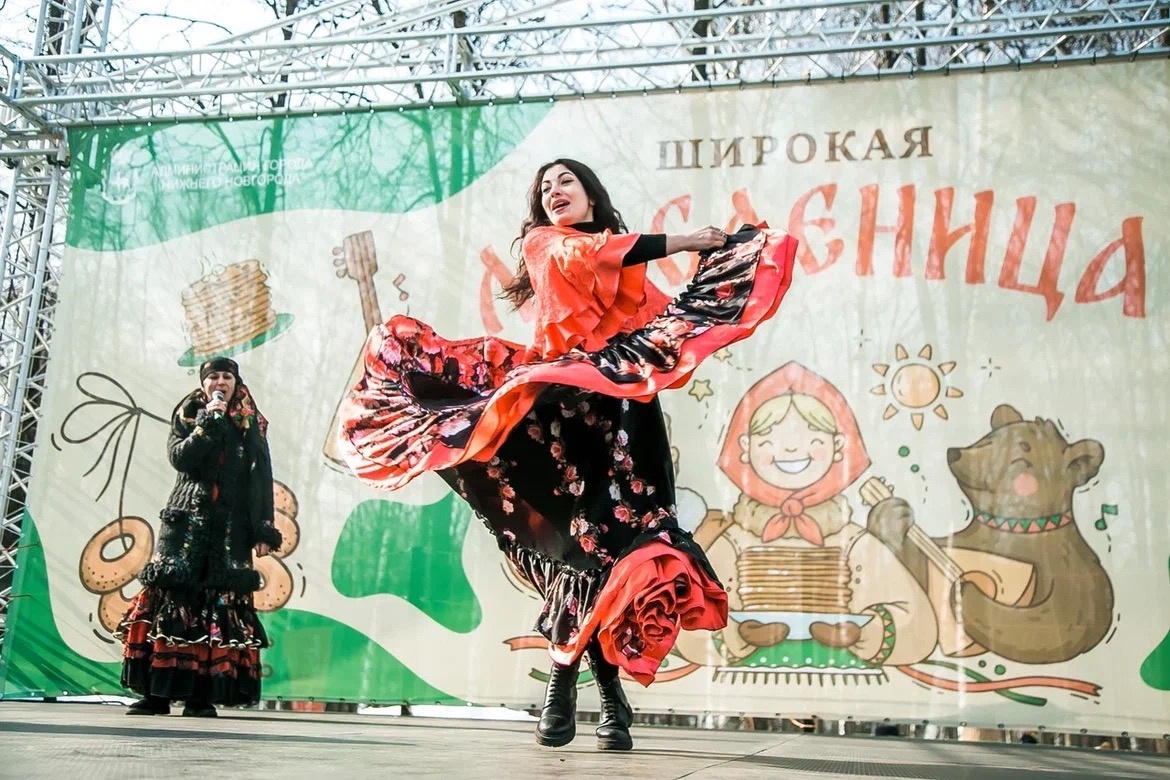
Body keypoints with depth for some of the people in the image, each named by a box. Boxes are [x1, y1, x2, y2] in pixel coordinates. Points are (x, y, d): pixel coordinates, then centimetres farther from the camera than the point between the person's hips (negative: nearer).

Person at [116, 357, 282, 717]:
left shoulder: (251, 424, 11)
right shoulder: (187, 416, 12)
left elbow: (262, 478, 5)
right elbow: (179, 457, -6)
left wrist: (263, 530, -3)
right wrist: (208, 422, -11)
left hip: (231, 525, 0)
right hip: (188, 518, 0)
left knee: (221, 602, -7)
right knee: (173, 596, -7)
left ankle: (203, 694, -5)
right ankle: (157, 692, -3)